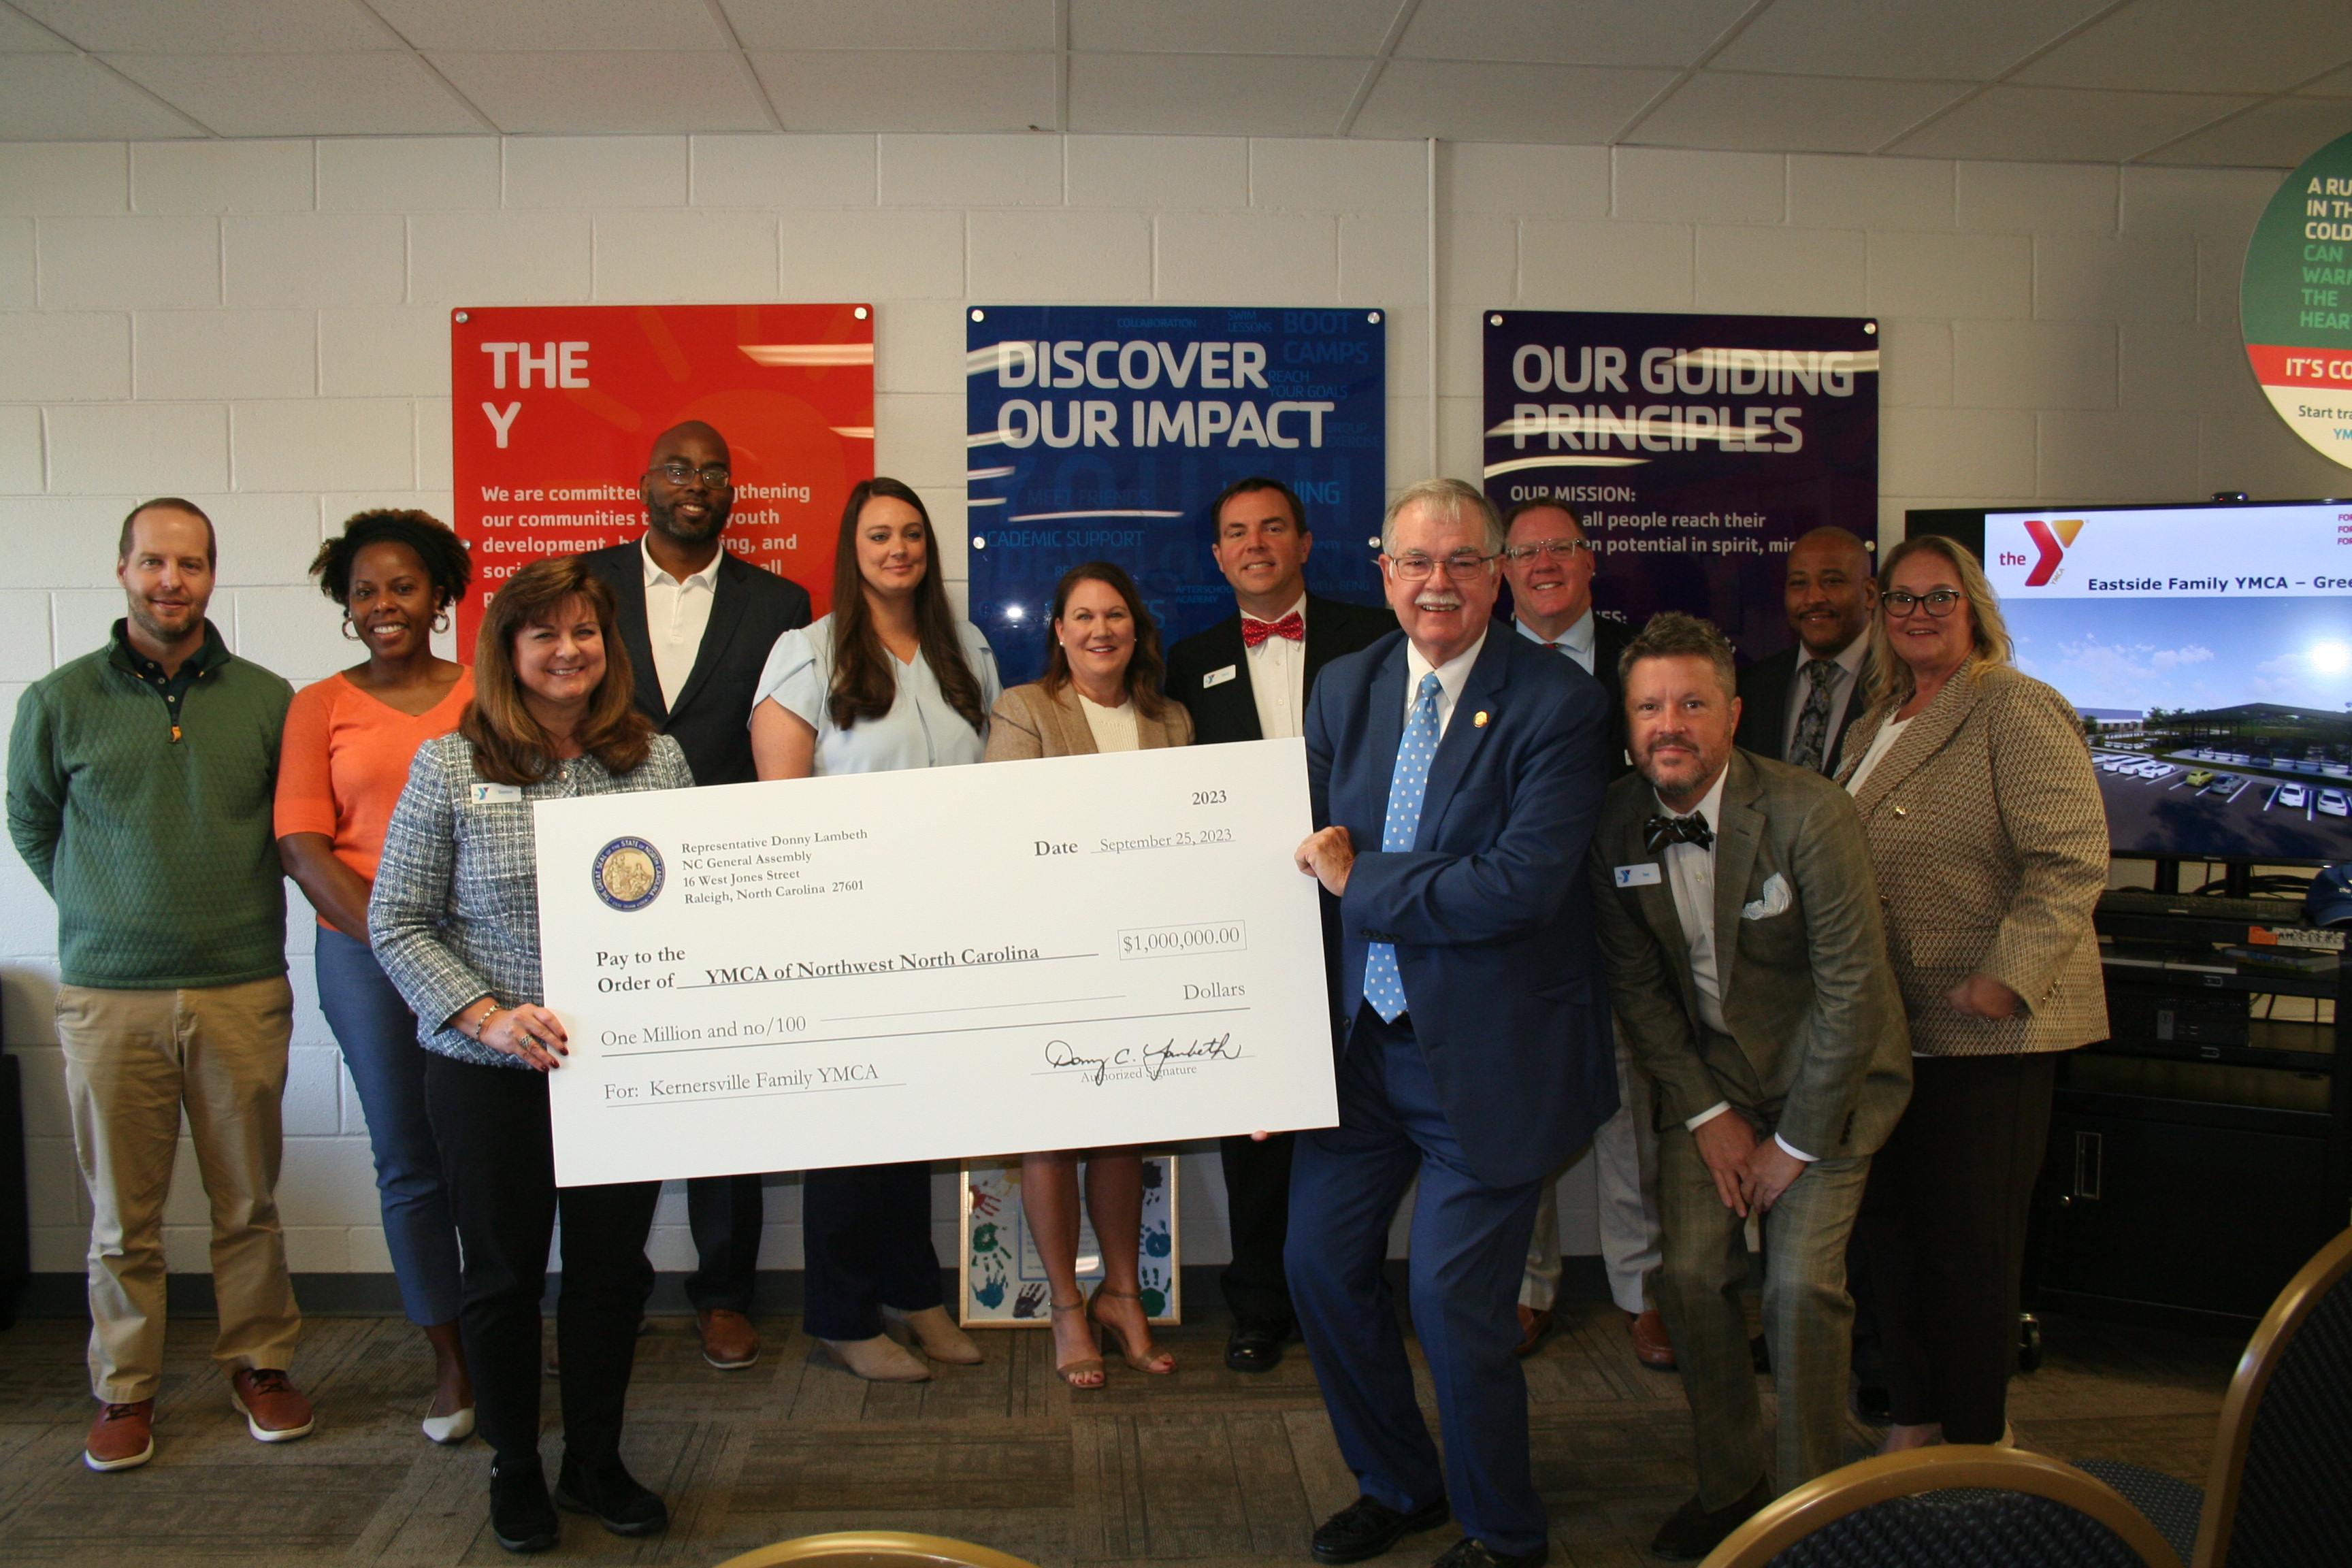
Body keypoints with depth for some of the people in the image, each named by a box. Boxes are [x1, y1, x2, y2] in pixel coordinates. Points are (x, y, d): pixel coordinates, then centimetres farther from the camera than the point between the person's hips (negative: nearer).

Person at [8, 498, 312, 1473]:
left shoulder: (266, 699, 2)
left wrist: (237, 910, 8)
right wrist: (106, 913, 10)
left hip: (242, 991, 1)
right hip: (108, 997, 0)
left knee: (248, 1202, 10)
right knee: (121, 1215, 8)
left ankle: (259, 1364, 27)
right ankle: (125, 1389, 24)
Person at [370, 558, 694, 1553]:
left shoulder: (656, 758, 3)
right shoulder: (450, 766, -4)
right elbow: (398, 922, -3)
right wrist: (487, 1017, -14)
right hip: (491, 1072, -2)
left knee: (612, 1268, 12)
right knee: (504, 1274, 12)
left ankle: (597, 1463, 31)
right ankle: (514, 1470, 32)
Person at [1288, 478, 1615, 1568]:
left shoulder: (1557, 704, -13)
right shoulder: (1345, 689, 5)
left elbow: (1522, 884, -23)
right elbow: (1314, 856, 10)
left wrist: (1362, 881, -15)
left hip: (1488, 1055, -6)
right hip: (1362, 1033, 6)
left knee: (1452, 1296, -2)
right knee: (1320, 1259, 12)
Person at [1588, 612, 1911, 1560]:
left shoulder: (1809, 815, -22)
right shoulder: (1616, 827, -9)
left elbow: (1852, 988, -19)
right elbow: (1637, 986, 0)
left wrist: (1795, 1142, -14)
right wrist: (1705, 1112, -6)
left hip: (1826, 1077, -3)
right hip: (1707, 1077, 4)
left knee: (1800, 1285, -14)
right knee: (1690, 1276, -5)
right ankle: (1729, 1489, 16)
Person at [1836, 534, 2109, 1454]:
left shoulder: (2017, 711, -8)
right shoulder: (1875, 724, 16)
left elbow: (2073, 860, -16)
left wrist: (2008, 978, -23)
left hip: (1986, 1031, -7)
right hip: (1889, 1024, 8)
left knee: (1969, 1240, 2)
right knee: (1889, 1223, 13)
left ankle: (1976, 1442, 19)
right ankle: (1914, 1419, 29)